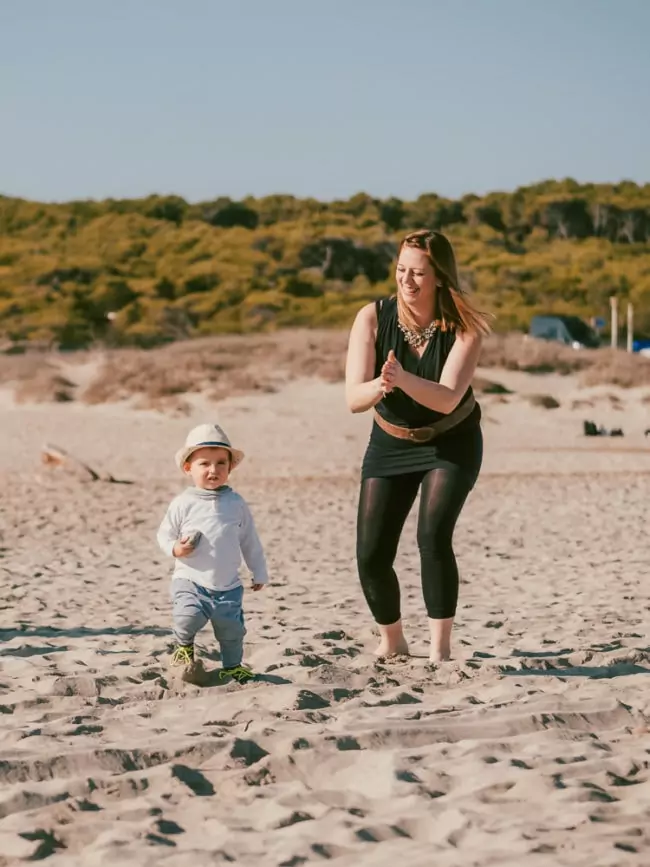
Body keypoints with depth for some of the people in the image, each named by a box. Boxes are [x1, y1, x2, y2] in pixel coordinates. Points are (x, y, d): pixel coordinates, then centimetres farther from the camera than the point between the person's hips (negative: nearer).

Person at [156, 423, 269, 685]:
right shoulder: (183, 504, -6)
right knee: (188, 617, -25)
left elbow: (250, 541, 11)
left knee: (232, 630, 8)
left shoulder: (236, 503, 2)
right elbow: (164, 534, 3)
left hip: (228, 586, 3)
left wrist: (259, 573, 15)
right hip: (190, 580, -3)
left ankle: (232, 666, 34)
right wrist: (174, 548, -18)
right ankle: (184, 647, 6)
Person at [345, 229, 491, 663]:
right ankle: (392, 643, 25)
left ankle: (440, 651, -13)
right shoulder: (373, 318, -18)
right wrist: (380, 386, -46)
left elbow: (447, 399, -31)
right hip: (390, 444, 3)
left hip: (451, 444, -2)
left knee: (433, 535, -24)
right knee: (371, 556, -2)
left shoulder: (465, 327, -22)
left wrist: (403, 379, -50)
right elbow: (353, 399, -23)